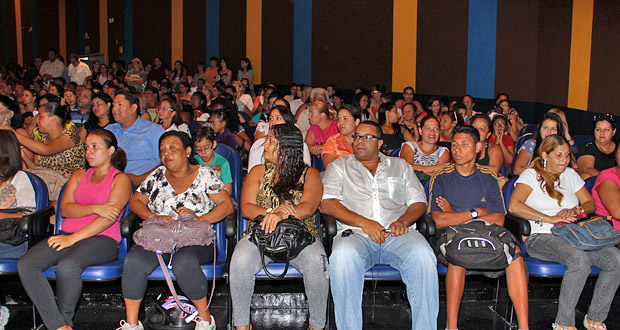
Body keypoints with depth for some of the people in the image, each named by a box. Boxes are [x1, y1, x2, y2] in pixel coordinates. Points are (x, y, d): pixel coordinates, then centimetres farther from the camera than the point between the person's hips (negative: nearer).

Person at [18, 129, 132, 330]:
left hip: (102, 238, -6)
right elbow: (66, 209, 9)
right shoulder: (78, 176, 24)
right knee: (25, 264, -21)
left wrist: (73, 238, -16)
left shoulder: (120, 179, 6)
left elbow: (109, 216, -8)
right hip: (68, 236, 6)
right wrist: (95, 208, -10)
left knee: (66, 266, -35)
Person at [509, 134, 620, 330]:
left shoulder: (570, 175, 22)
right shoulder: (531, 175, 3)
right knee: (579, 259, -35)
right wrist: (549, 219, -15)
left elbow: (590, 203, 20)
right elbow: (514, 206, -13)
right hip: (541, 238, -6)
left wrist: (575, 210, -4)